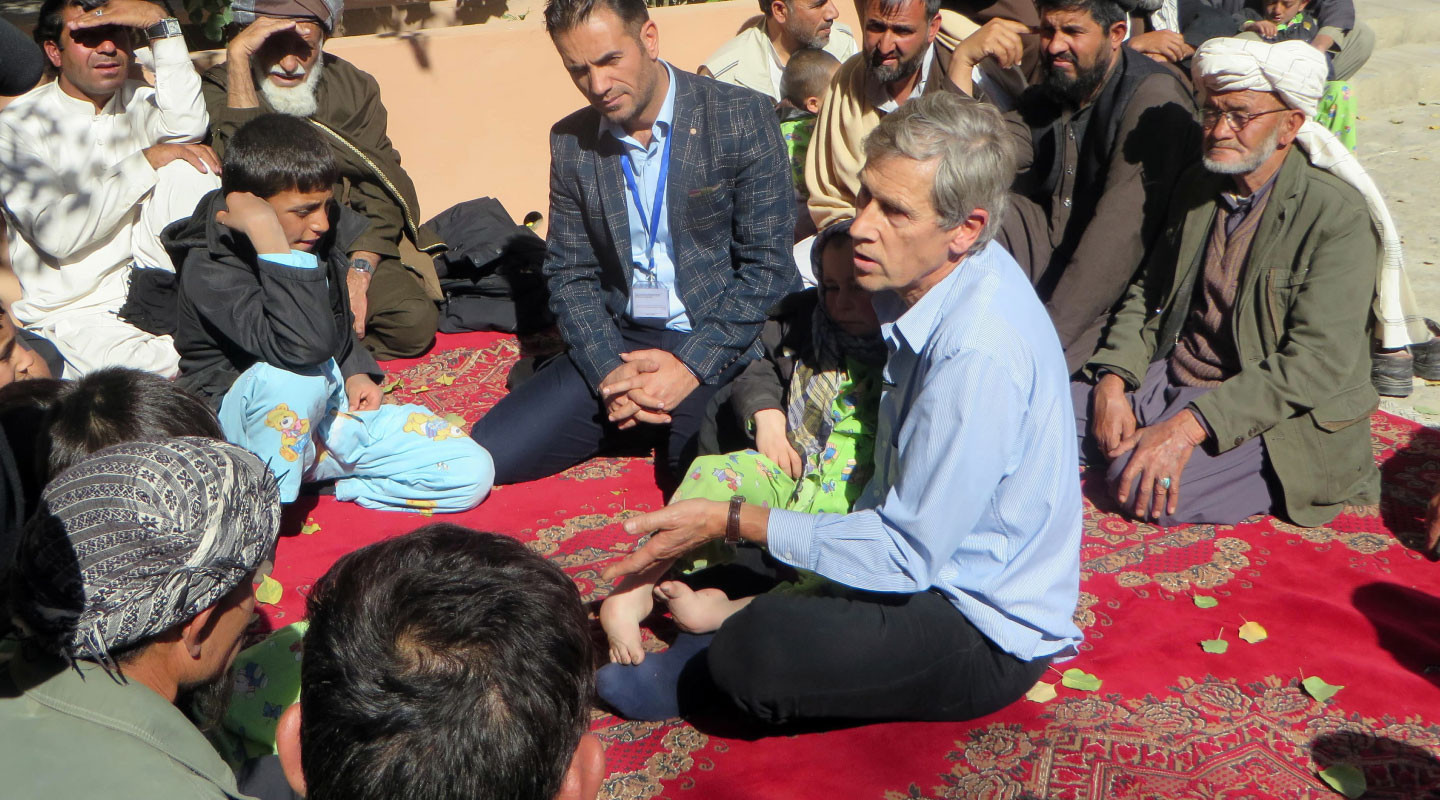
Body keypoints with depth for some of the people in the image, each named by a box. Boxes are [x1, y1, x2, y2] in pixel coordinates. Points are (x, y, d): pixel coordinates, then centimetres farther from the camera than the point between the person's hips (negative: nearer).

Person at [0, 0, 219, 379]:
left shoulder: (139, 102, 11)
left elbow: (187, 128, -16)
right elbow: (57, 234, -16)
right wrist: (148, 159, -16)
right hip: (76, 312, -4)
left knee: (188, 169, -20)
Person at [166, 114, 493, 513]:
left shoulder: (319, 236, 1)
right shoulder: (208, 268, -22)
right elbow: (305, 345, -40)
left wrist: (355, 373, 2)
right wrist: (267, 235, -40)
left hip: (327, 401, 7)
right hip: (249, 421, -6)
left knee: (472, 472, -10)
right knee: (295, 374, -43)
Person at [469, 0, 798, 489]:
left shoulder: (740, 117, -7)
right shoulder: (571, 142, 6)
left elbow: (768, 265, -8)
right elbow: (571, 274, 8)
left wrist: (690, 365, -17)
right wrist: (609, 371, -10)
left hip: (722, 345, -4)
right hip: (618, 344, 5)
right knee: (489, 455, -9)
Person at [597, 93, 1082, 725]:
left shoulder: (980, 354, -31)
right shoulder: (929, 277, -3)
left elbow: (906, 555, -24)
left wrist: (730, 522, -21)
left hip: (987, 636, -9)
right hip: (929, 550, 9)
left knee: (754, 650, -29)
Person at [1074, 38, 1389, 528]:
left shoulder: (1338, 216, -13)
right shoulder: (1197, 187, 9)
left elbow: (1319, 362, -21)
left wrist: (1191, 426, -30)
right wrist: (1113, 379, -6)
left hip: (1272, 417, -6)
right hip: (1167, 383, 6)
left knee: (1142, 490, -29)